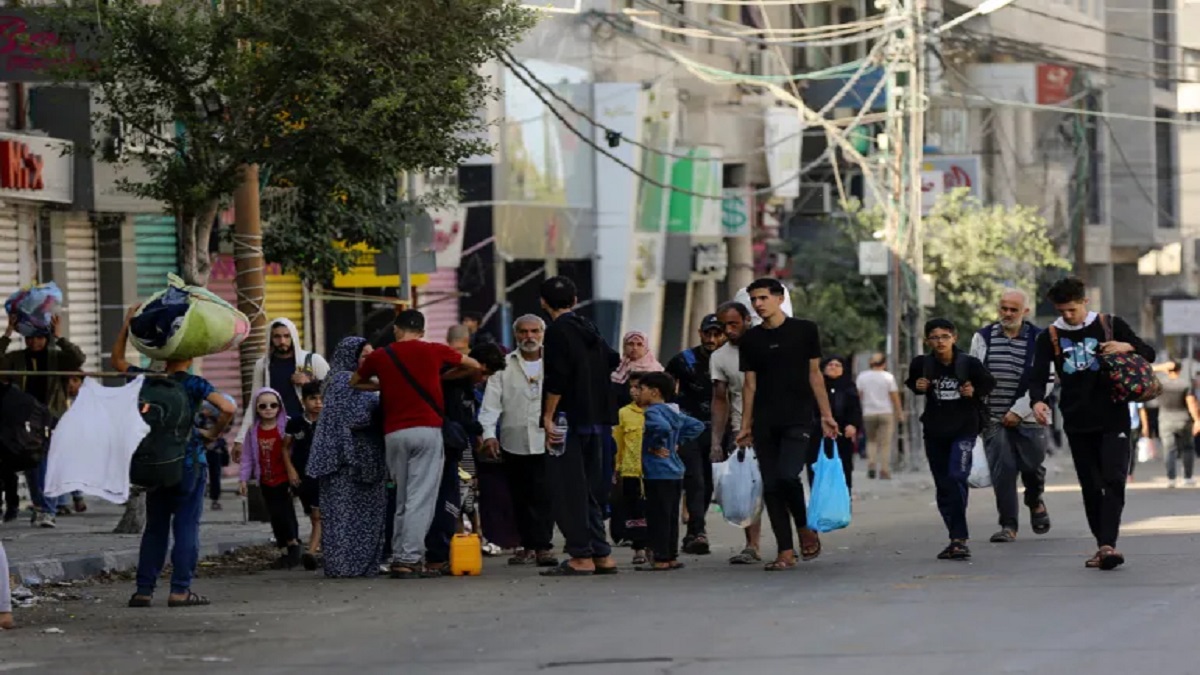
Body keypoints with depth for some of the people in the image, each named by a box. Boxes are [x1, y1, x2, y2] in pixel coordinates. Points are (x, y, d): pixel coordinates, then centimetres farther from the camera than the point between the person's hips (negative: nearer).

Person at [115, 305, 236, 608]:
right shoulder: (195, 385, -10)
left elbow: (117, 361, 17)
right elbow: (228, 408, -23)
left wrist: (128, 322, 14)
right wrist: (214, 433, -7)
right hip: (189, 461, -4)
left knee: (155, 526, 12)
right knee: (186, 525, 2)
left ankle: (144, 590, 10)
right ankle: (180, 590, -2)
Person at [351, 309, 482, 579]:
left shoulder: (380, 356, 9)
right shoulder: (434, 351, 5)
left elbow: (355, 382, 27)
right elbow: (474, 365, 20)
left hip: (393, 433, 3)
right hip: (426, 430, -3)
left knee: (402, 500, 13)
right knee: (421, 499, -6)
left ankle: (398, 557, 11)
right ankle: (409, 559, -14)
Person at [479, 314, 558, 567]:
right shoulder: (504, 366, 9)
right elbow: (491, 402, 3)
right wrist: (489, 434, -10)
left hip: (546, 441, -2)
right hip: (513, 442, 2)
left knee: (543, 497, -9)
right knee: (520, 498, 7)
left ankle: (543, 545, -6)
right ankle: (529, 546, 15)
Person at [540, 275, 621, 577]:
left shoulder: (558, 331, -10)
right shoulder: (589, 329, 13)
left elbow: (557, 380, -18)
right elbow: (613, 362, 23)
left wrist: (548, 417, -13)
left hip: (570, 421, -8)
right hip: (597, 421, 8)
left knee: (569, 491, -5)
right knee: (590, 489, 13)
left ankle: (582, 557, -7)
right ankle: (602, 554, 12)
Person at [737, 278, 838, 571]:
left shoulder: (804, 330, 4)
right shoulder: (751, 339, 10)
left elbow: (814, 374, 6)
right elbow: (750, 384, 11)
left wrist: (826, 415, 1)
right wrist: (745, 426, 7)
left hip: (798, 418, -3)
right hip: (764, 422, 3)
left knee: (787, 475, -20)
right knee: (771, 485, -1)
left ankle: (805, 528, 5)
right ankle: (786, 552, 4)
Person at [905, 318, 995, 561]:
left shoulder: (969, 363, -10)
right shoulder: (922, 364, -5)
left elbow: (988, 383, 7)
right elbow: (911, 382, 15)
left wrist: (975, 391, -12)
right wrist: (918, 387, -6)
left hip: (964, 429, -4)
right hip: (935, 431, 4)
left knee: (957, 477, -19)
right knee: (943, 486, 9)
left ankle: (959, 539, -20)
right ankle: (957, 539, 20)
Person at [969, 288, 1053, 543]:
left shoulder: (1038, 340, -1)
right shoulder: (983, 338, 6)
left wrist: (1019, 410, -13)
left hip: (1027, 418, -1)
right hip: (993, 419, 1)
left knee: (1032, 465, 6)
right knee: (1002, 469, -8)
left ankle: (1035, 502, 39)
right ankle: (1008, 525, -3)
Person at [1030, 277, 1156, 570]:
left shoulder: (1110, 325, 3)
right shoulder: (1050, 337, 5)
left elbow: (1149, 354, 8)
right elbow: (1038, 377, -1)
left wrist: (1127, 347, -15)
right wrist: (1037, 401, -23)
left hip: (1113, 417, -2)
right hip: (1077, 423, 2)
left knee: (1113, 480, -13)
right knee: (1090, 486, 5)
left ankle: (1108, 544, -22)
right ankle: (1102, 546, 12)